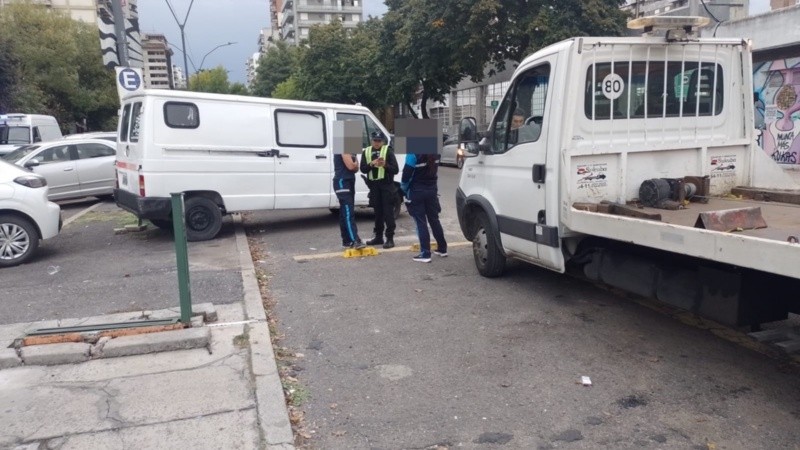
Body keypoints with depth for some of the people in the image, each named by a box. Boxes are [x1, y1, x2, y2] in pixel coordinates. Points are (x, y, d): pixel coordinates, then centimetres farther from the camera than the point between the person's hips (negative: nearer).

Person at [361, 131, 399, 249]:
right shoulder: (367, 152, 10)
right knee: (378, 212, 12)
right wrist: (371, 164, -16)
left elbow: (395, 169, -6)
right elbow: (363, 169, 2)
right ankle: (378, 237, 20)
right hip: (374, 185, 4)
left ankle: (390, 238, -4)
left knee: (388, 212, -6)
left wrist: (385, 165, -22)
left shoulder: (388, 151, -2)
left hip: (386, 185, -4)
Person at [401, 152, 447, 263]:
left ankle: (425, 254, -1)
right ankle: (442, 248, 24)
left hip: (417, 192, -6)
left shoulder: (413, 153, -19)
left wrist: (404, 188, 0)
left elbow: (407, 173, -15)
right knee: (434, 220, 16)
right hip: (432, 189, 6)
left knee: (421, 222, -1)